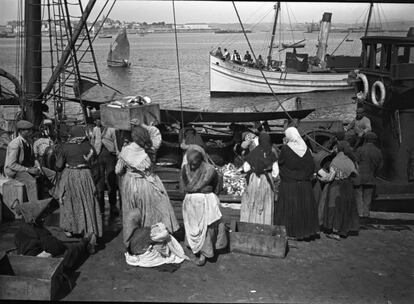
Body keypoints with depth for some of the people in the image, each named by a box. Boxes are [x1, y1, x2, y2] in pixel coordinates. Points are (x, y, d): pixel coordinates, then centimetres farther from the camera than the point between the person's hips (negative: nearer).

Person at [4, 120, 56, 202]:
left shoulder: (28, 141, 4)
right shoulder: (15, 144, -22)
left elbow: (33, 158, 12)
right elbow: (11, 164, -25)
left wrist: (38, 167, -8)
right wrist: (28, 170, -27)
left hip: (28, 167, 9)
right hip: (14, 171, -9)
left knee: (52, 174, 1)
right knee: (32, 181, -38)